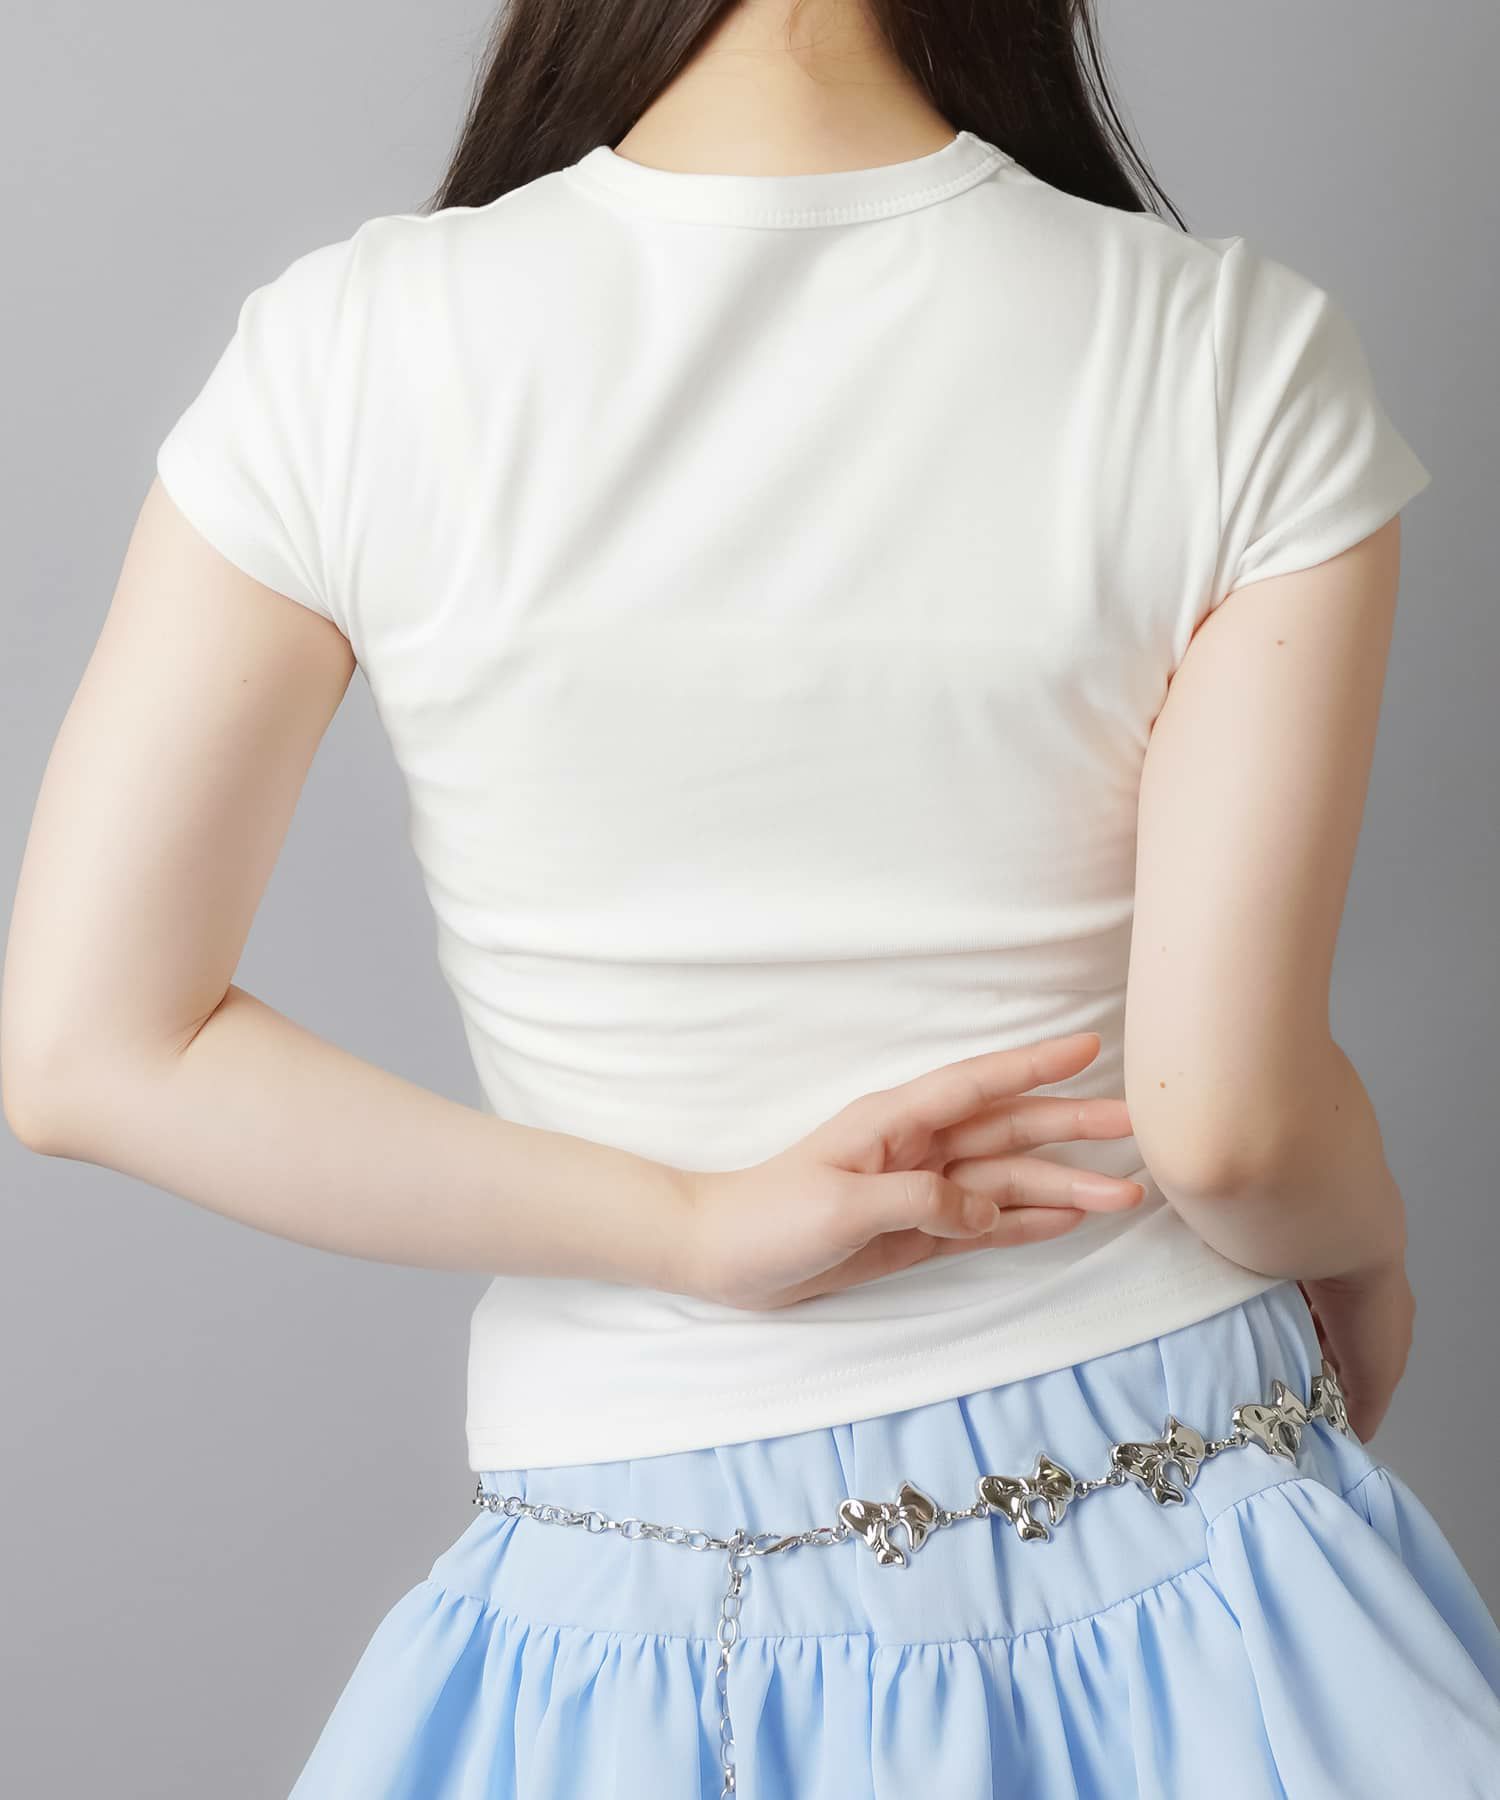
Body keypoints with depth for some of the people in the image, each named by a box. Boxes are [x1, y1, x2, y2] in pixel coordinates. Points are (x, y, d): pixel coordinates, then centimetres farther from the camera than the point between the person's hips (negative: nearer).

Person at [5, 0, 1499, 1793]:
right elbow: (1226, 1122, -15)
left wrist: (697, 1225, -9)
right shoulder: (1243, 360, -13)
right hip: (1173, 1571, 0)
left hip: (636, 1608, 1)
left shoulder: (349, 353, -11)